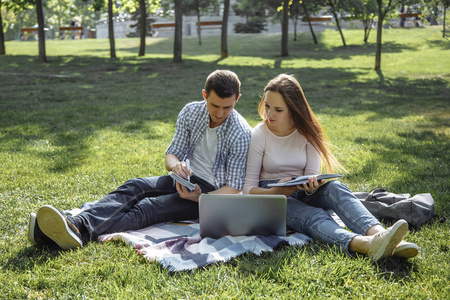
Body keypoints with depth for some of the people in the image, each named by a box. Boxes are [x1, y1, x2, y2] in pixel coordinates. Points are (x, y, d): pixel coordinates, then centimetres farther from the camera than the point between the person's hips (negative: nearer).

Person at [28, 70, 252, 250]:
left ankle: (82, 231, -53)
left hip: (212, 191, -6)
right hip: (187, 178, 6)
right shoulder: (190, 113, 0)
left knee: (150, 207, -31)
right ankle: (75, 223, -46)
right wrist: (175, 165, -22)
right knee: (135, 188, -24)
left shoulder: (241, 134, -15)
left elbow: (234, 189, -14)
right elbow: (172, 154, 4)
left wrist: (200, 198, -32)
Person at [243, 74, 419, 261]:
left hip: (302, 193, 3)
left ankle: (378, 233, -55)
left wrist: (311, 184, -28)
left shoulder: (307, 132, 2)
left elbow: (312, 174, -2)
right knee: (314, 216, -35)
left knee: (335, 187, -31)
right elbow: (248, 188, -8)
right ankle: (367, 245, -62)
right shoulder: (258, 135, -6)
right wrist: (276, 191, -28)